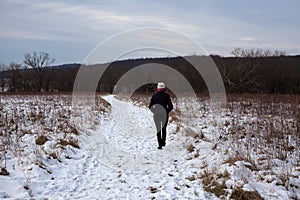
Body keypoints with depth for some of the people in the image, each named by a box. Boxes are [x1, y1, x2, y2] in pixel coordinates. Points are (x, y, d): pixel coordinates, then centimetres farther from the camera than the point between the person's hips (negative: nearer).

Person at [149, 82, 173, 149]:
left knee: (158, 129, 8)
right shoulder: (166, 95, -5)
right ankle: (163, 142, 28)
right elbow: (171, 106, -8)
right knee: (164, 129, 21)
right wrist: (167, 111, 7)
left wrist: (154, 111, 9)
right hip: (165, 114, 0)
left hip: (156, 114, 0)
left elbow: (150, 106, -4)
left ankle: (160, 144, 1)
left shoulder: (155, 95, -2)